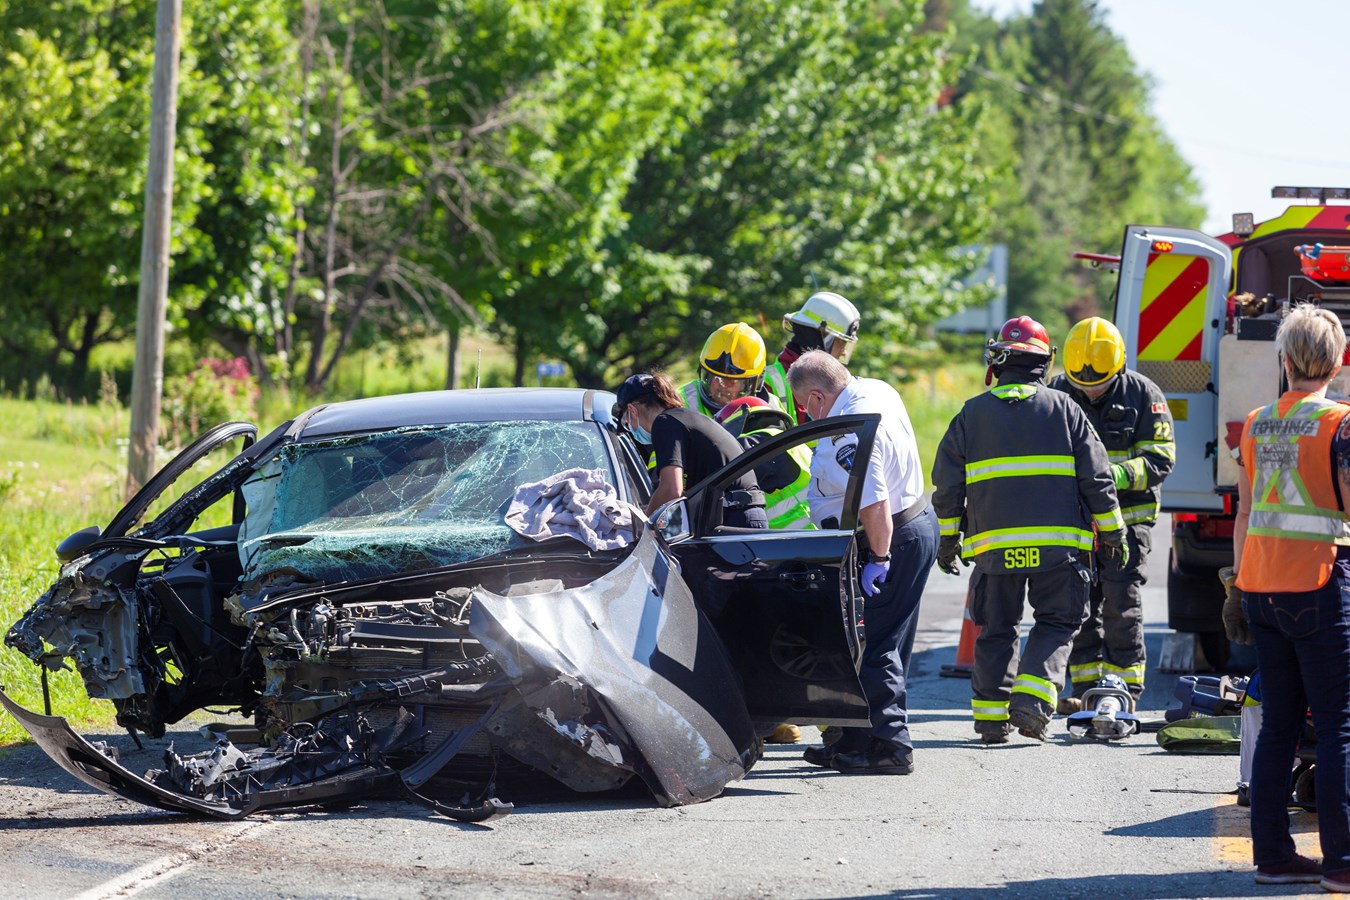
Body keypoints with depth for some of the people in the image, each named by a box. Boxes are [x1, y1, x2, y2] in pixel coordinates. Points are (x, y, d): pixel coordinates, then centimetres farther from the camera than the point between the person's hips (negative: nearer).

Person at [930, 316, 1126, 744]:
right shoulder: (1063, 409, 3)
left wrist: (948, 538, 19)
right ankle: (1031, 699, -11)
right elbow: (1096, 476, 3)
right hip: (1057, 545, -1)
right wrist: (1112, 532, 11)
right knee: (1057, 623, 7)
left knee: (997, 629, 13)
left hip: (993, 544, 1)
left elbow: (947, 484, 9)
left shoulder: (972, 413, 6)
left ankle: (991, 715, 11)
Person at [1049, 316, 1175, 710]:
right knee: (1080, 605, 4)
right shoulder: (1057, 393, 3)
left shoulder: (1143, 394, -5)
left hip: (1128, 517, -3)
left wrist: (1117, 475, -24)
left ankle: (1125, 689, -1)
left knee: (1120, 603, -7)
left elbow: (1160, 459, -8)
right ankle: (1087, 689, 12)